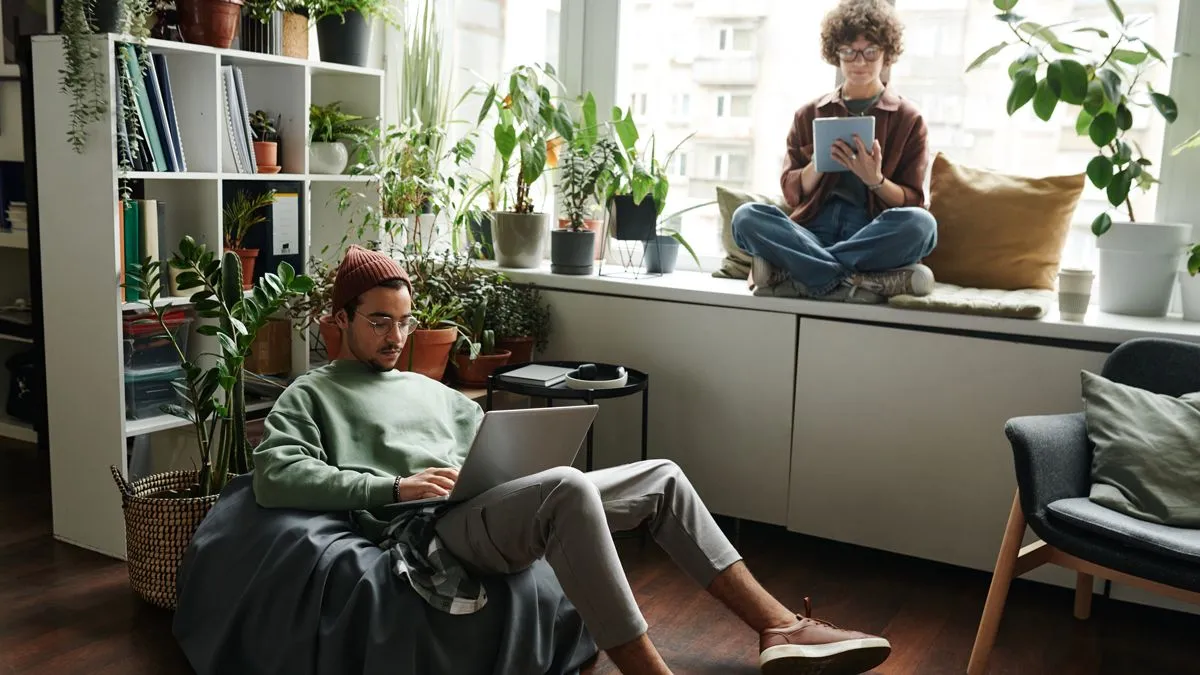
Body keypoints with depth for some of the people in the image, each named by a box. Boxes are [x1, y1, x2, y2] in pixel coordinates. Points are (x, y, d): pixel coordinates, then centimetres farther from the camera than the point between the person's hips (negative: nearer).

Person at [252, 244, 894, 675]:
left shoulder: (427, 388, 31)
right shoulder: (310, 394, 10)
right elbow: (274, 477, -8)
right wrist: (392, 487, -17)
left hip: (502, 507, 8)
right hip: (439, 527, -8)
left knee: (663, 477, 1)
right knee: (567, 487, -38)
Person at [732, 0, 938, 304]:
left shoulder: (908, 119, 11)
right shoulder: (809, 115, 16)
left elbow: (912, 203, 6)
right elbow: (792, 192, 11)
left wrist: (875, 180, -15)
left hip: (871, 236, -1)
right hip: (813, 229, 1)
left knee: (920, 223, -34)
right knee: (746, 216, -27)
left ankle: (791, 272, -30)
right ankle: (863, 281, -35)